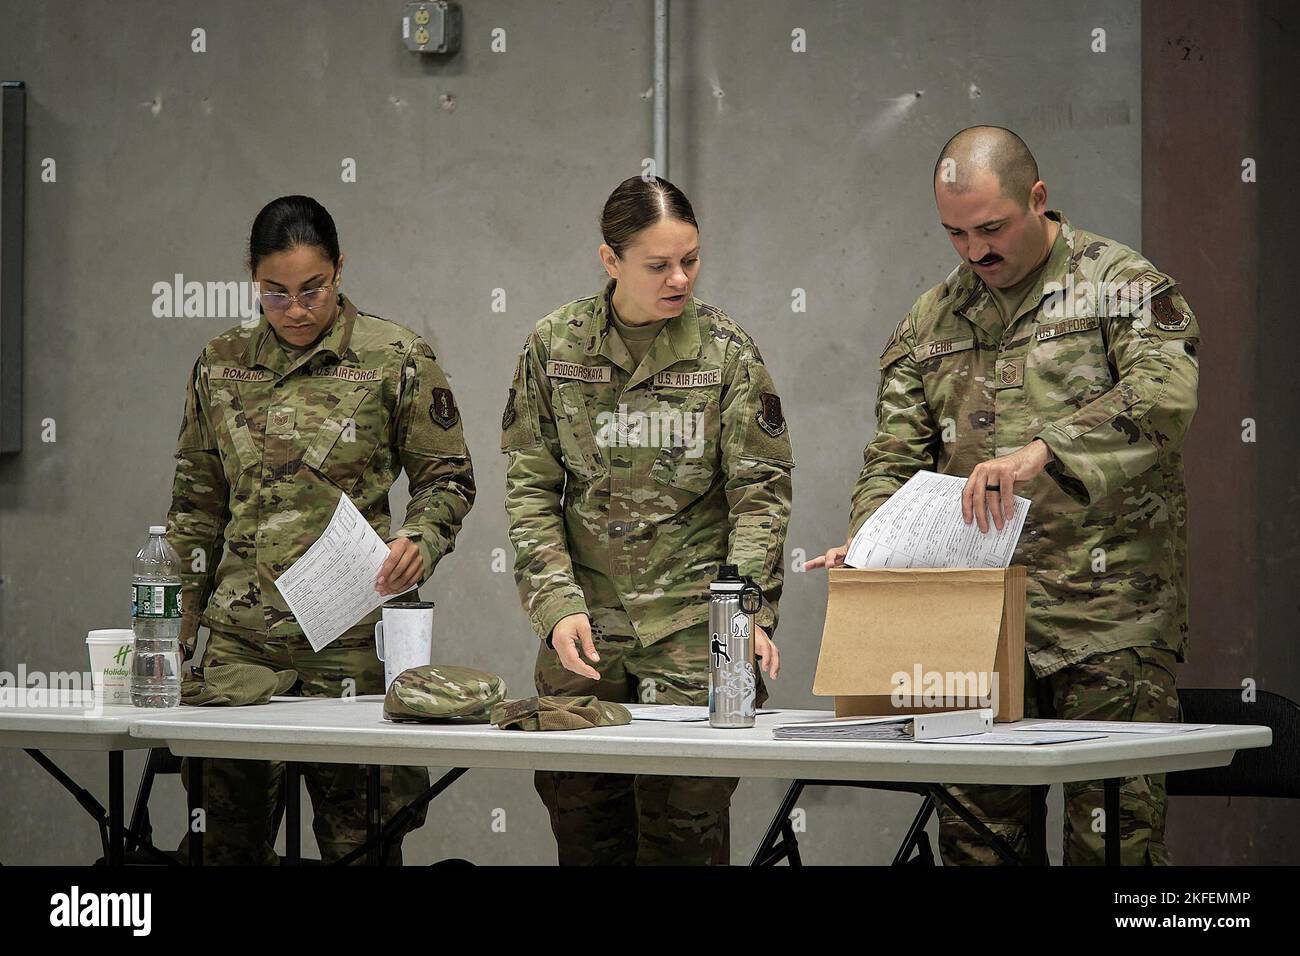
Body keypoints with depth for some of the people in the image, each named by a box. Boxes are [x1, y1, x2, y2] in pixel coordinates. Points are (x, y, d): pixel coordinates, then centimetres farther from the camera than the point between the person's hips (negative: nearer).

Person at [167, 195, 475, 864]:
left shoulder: (396, 359, 0)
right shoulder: (221, 364, 10)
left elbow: (447, 478, 5)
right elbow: (197, 504, 16)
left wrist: (420, 541, -15)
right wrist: (175, 625, 12)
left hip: (352, 636, -3)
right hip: (240, 635, 3)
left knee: (356, 839, 0)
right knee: (230, 839, 4)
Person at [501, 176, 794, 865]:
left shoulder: (727, 351, 0)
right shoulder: (553, 346, 3)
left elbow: (760, 492, -1)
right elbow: (530, 488, 4)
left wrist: (749, 613, -13)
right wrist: (557, 604, -8)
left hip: (693, 625, -2)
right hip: (583, 624, 2)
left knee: (685, 821, -6)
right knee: (582, 822, 5)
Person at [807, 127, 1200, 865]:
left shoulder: (1122, 284, 0)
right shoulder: (931, 321, 16)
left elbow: (1165, 395, -18)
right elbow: (896, 456, 15)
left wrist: (1041, 452, -31)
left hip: (1106, 622, -5)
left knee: (1112, 837, -6)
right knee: (975, 836, 4)